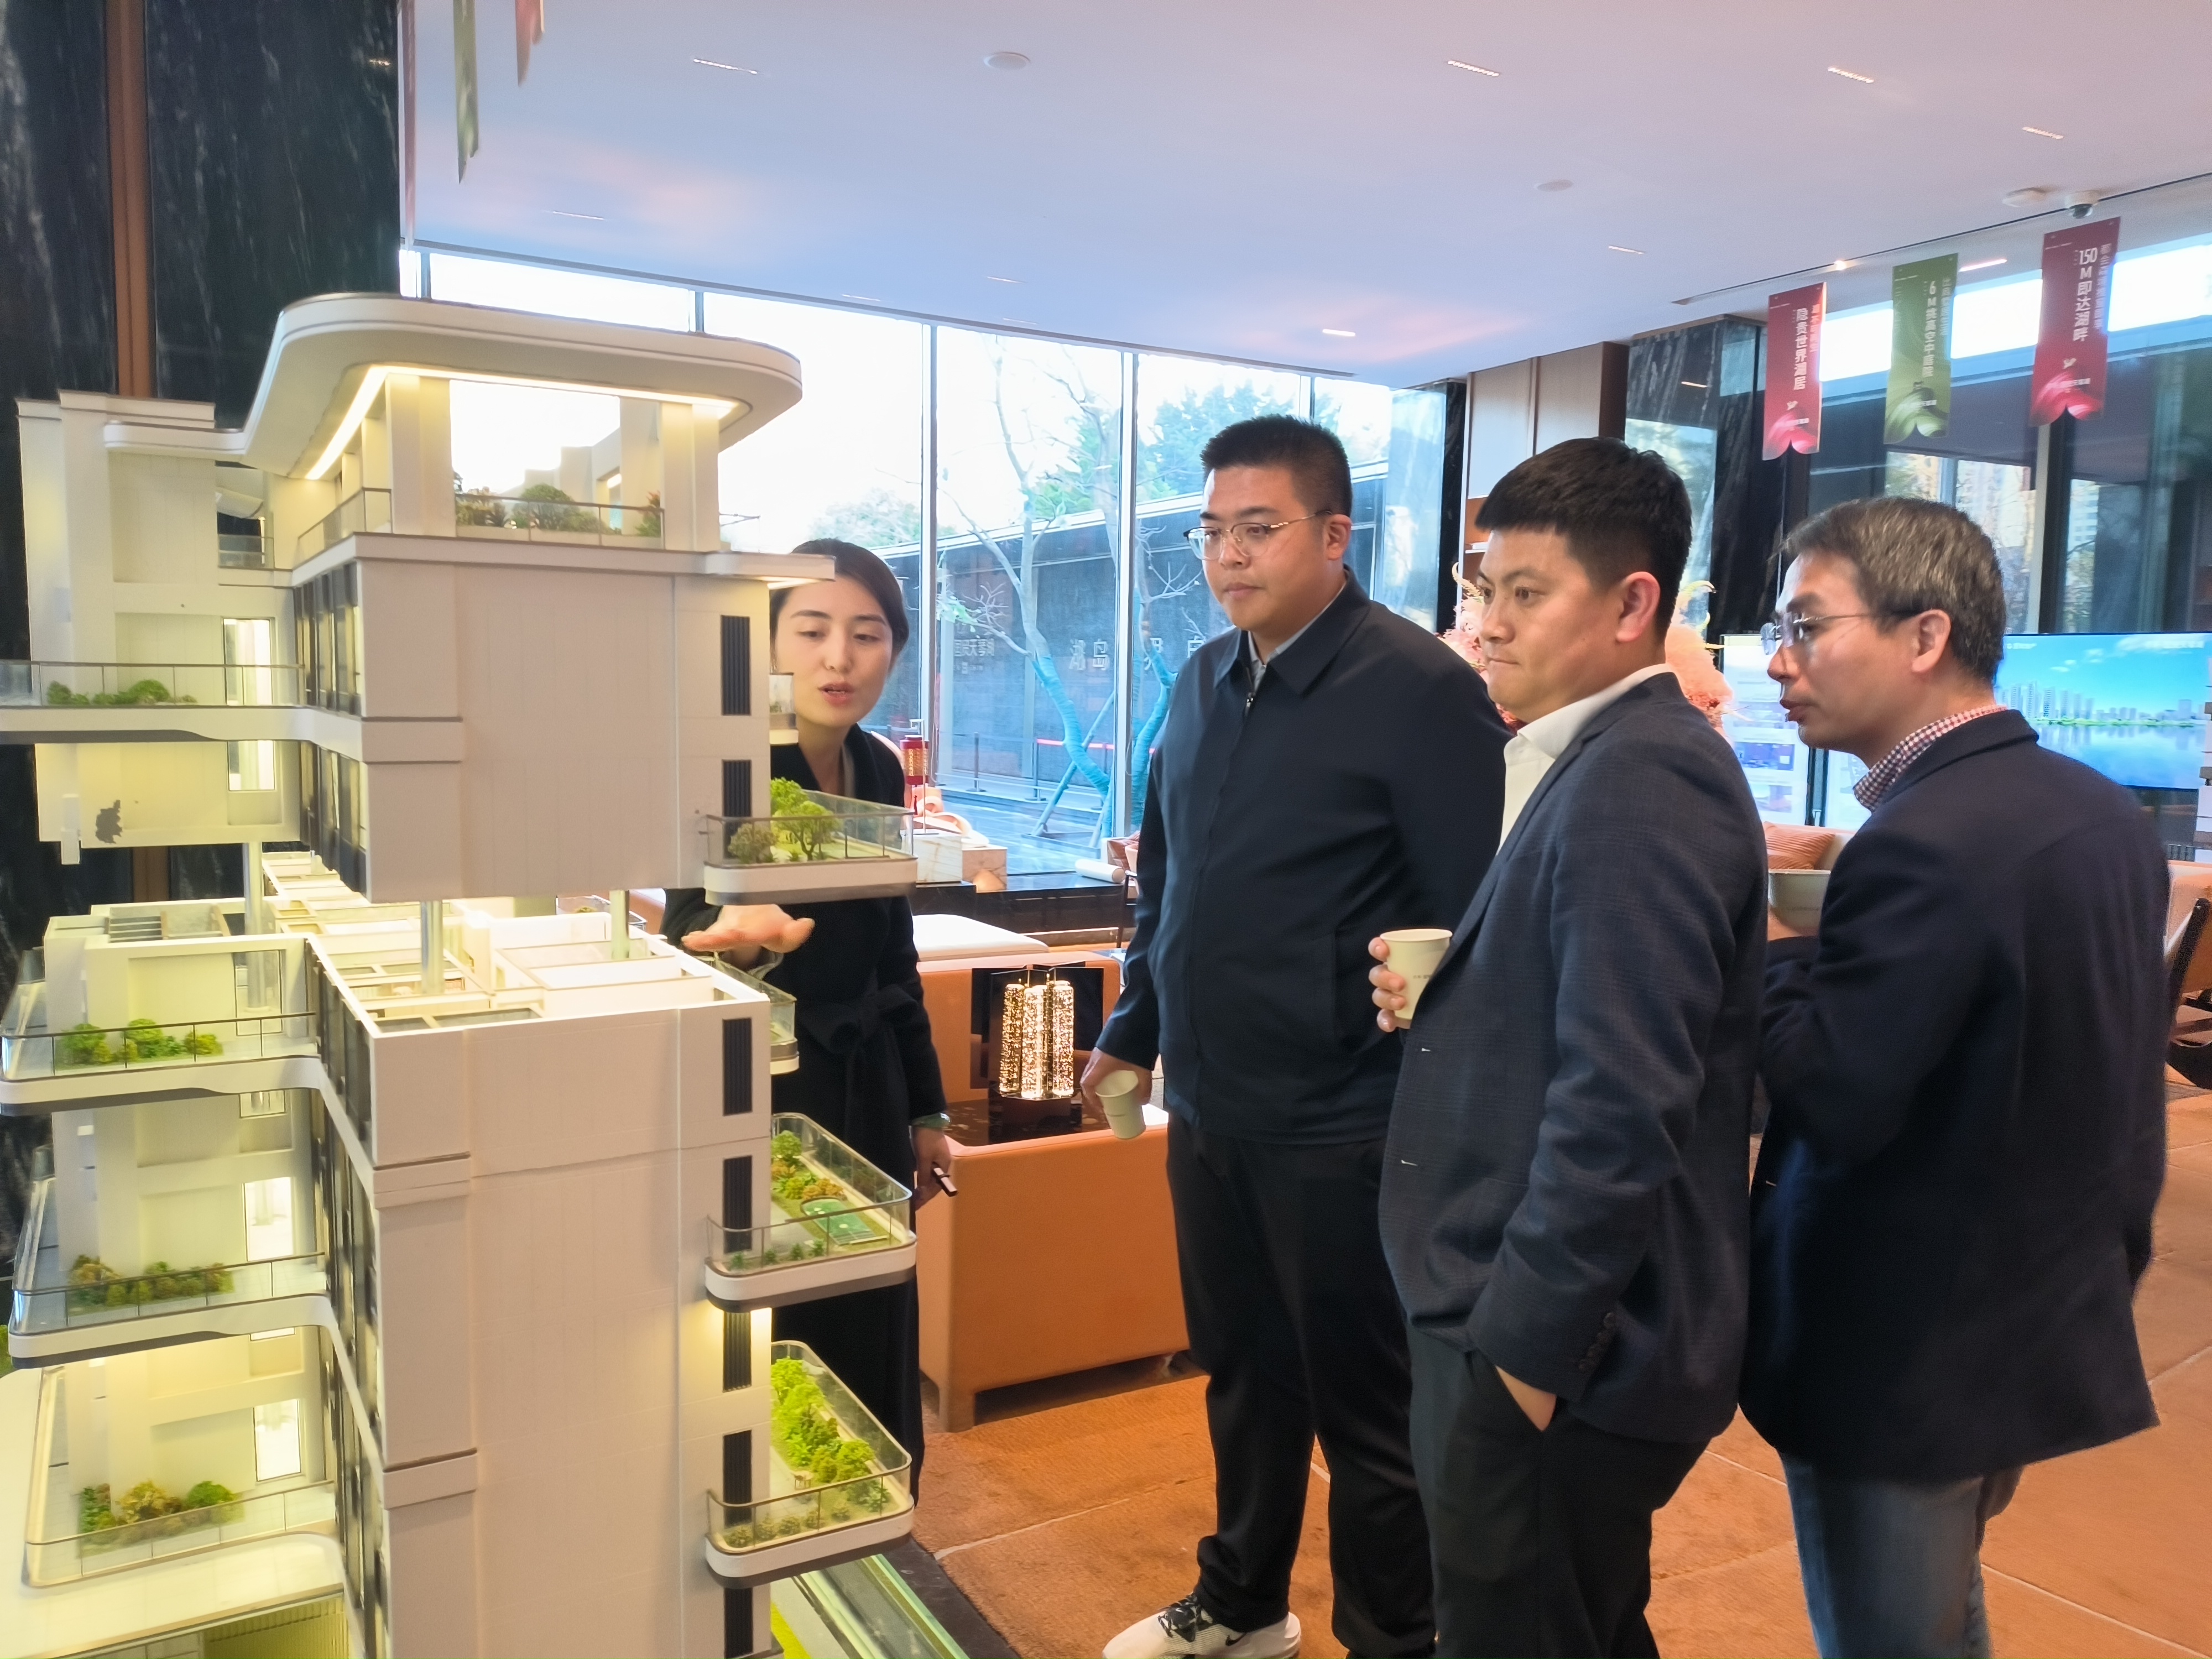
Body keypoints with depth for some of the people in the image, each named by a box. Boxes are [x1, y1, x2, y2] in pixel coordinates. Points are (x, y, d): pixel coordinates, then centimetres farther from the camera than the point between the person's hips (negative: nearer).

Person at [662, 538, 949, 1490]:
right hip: (766, 1096, -6)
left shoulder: (882, 771, 4)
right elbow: (684, 932, -25)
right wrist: (735, 938, -50)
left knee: (880, 1348, 16)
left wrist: (926, 1109, 16)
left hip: (869, 1091, 7)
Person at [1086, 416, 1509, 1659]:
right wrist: (1134, 1031, 19)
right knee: (1242, 1377, 22)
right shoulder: (1206, 680, 7)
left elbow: (1482, 917, -14)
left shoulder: (1419, 689, -14)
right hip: (1209, 1112, 7)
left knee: (1365, 1409, 10)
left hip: (1342, 1128, -6)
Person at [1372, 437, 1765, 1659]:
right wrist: (1444, 991, -1)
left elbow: (1622, 1101, -26)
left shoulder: (1639, 782, -21)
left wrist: (1525, 1347, -20)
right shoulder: (1596, 761, 10)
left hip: (1554, 1353, -10)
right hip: (1535, 1323, 10)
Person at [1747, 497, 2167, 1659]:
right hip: (2044, 1328, 9)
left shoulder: (1925, 843, -26)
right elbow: (2126, 1078, 12)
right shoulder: (2102, 812, 4)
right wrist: (2106, 1261, 21)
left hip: (1902, 1354, -9)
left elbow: (1832, 1099, -27)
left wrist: (1773, 948, -14)